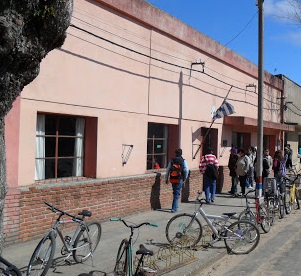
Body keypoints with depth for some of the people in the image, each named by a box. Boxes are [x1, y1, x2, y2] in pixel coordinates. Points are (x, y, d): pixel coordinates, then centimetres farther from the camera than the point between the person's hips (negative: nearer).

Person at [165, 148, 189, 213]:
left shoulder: (171, 160, 4)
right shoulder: (183, 161, -4)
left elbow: (168, 170, 5)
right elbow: (186, 170, -10)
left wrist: (166, 178, 13)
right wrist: (185, 178, 3)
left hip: (172, 179, 3)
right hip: (179, 179, -3)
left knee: (175, 192, 20)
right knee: (177, 194, 1)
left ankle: (175, 206, 32)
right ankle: (174, 208, -4)